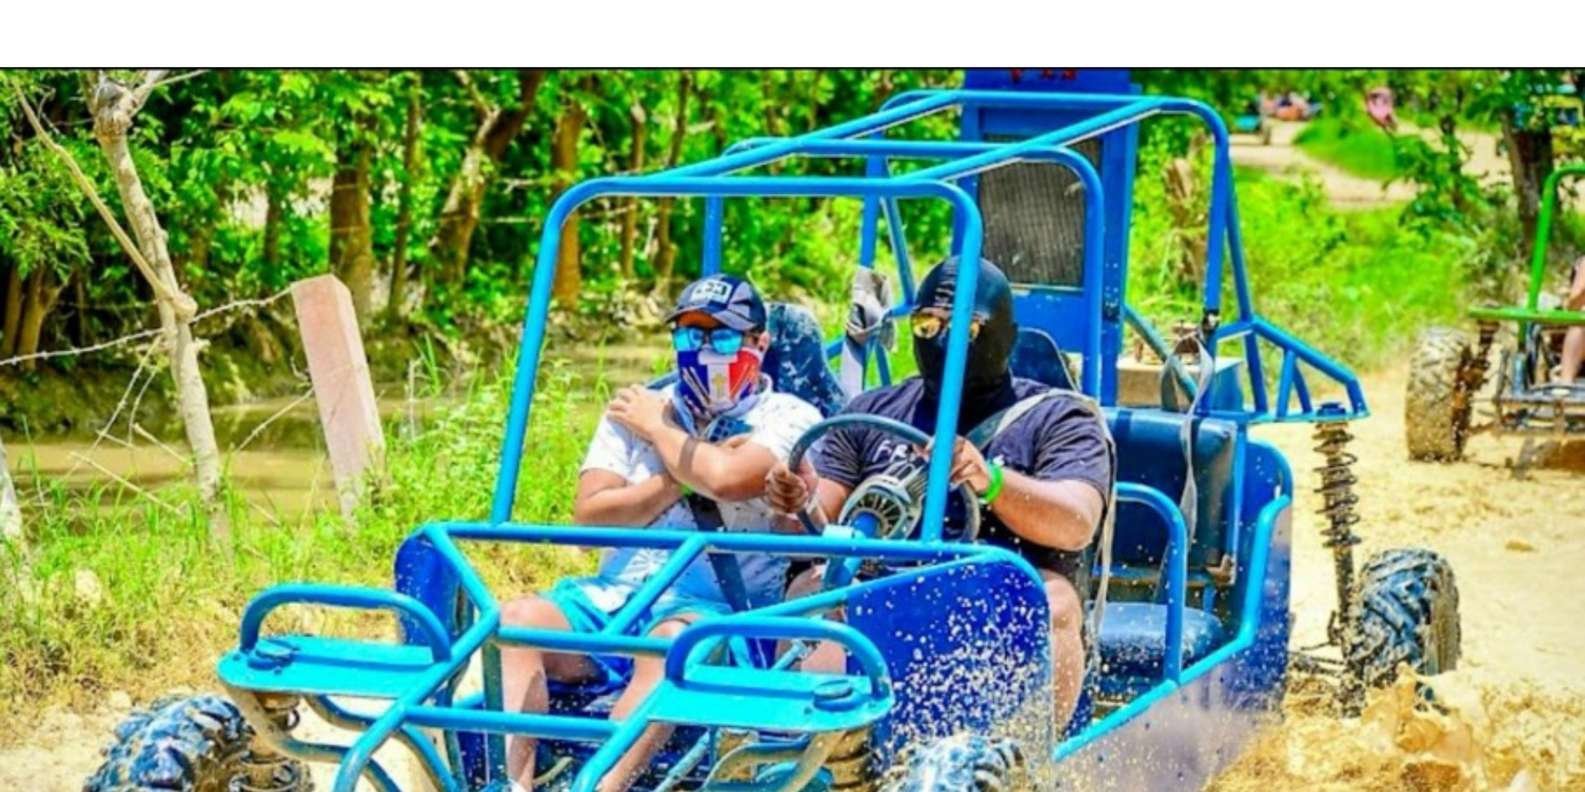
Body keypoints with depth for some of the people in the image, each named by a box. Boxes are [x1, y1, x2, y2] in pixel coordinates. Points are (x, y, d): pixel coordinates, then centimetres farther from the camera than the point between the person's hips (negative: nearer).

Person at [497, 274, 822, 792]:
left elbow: (726, 476, -18)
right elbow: (588, 514, 4)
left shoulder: (788, 418, 3)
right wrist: (682, 476, -6)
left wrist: (658, 431, 0)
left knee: (672, 639, -38)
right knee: (514, 621, -22)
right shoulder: (637, 408, 16)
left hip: (716, 610, -5)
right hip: (615, 594, 5)